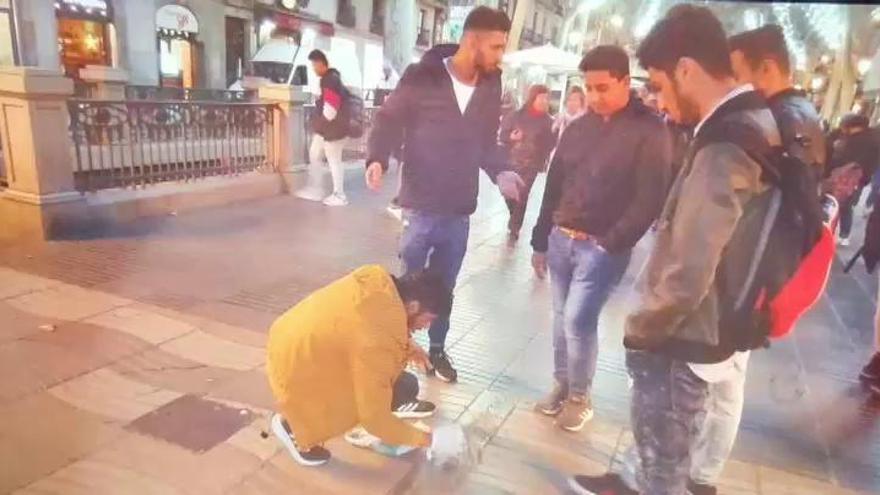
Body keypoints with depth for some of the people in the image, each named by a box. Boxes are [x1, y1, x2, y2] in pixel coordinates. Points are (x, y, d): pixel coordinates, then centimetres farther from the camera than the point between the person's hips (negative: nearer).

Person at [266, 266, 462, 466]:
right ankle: (291, 425, 9)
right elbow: (374, 417, -23)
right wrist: (419, 439, -9)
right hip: (296, 371, -8)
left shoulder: (380, 281, -13)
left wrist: (408, 346, 5)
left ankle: (396, 403, 31)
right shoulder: (377, 343, -34)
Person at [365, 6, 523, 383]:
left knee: (445, 286, 18)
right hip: (420, 206, -4)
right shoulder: (422, 77, -9)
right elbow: (389, 120, -5)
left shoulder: (490, 88, 7)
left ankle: (437, 349, 37)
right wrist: (377, 159, -23)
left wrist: (501, 171, -3)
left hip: (460, 211, 5)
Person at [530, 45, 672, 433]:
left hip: (603, 248, -5)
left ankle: (580, 397, 16)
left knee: (578, 320, -7)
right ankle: (561, 385, 29)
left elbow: (649, 201, -12)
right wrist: (541, 240, 12)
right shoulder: (578, 128, 9)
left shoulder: (650, 132, -7)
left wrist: (612, 244, -17)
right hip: (561, 240, 5)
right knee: (562, 318, 11)